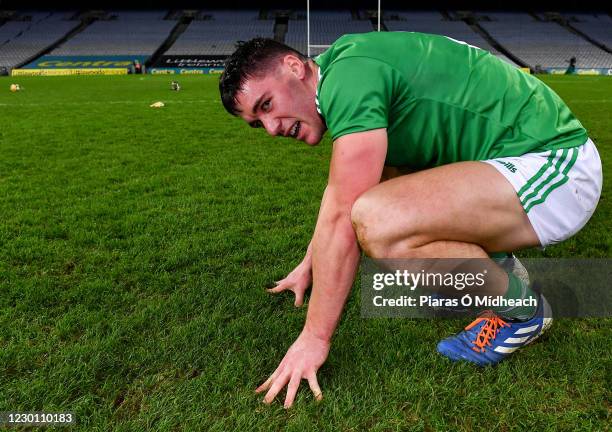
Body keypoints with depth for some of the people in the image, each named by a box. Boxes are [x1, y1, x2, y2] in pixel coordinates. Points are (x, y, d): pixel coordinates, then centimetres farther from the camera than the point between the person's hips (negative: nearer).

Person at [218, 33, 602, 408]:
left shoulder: (349, 71, -18)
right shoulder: (355, 71, 12)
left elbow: (342, 220, -23)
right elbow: (341, 195, 24)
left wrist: (314, 337, -15)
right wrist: (309, 266, 32)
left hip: (556, 168, -10)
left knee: (379, 223, -31)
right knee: (375, 173, 19)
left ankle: (520, 309, -3)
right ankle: (492, 266, 17)